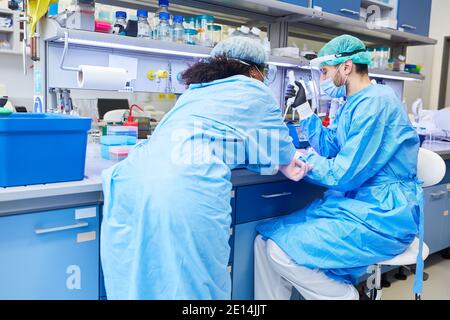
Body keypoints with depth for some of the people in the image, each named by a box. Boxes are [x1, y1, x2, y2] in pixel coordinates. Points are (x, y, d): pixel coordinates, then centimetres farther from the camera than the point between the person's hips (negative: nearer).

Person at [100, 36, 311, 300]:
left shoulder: (197, 89, 32)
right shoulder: (255, 91, 15)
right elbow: (282, 152, 24)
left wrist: (284, 163, 42)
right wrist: (287, 164, 48)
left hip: (137, 177, 7)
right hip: (188, 187, -6)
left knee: (137, 282, 17)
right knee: (195, 286, 9)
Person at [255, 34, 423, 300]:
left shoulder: (375, 102, -17)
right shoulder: (356, 102, 14)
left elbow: (343, 175, -20)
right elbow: (330, 148, 17)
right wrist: (303, 107, 15)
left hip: (383, 214, -9)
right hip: (355, 204, 9)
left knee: (283, 251, -21)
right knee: (266, 241, -3)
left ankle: (346, 295, 2)